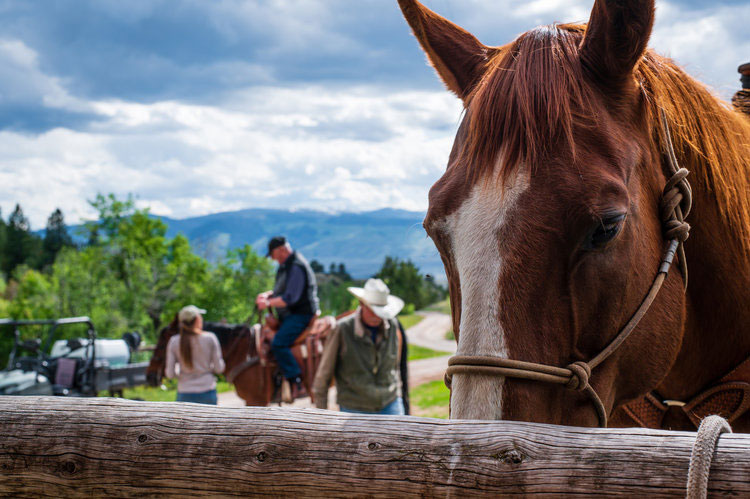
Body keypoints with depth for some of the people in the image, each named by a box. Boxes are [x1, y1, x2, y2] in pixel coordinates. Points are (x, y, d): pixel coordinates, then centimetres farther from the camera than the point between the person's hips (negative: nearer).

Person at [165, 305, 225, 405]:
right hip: (208, 392, -1)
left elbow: (170, 374, -4)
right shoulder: (210, 338, -7)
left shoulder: (174, 341, -4)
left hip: (184, 394, 1)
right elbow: (219, 368, -4)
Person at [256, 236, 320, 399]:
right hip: (290, 314, 11)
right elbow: (282, 290, 26)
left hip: (301, 315, -11)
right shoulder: (285, 266, 15)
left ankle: (295, 381, -23)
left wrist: (269, 303, -18)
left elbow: (290, 298, -24)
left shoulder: (296, 267, -18)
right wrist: (267, 295, 9)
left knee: (278, 343, -26)